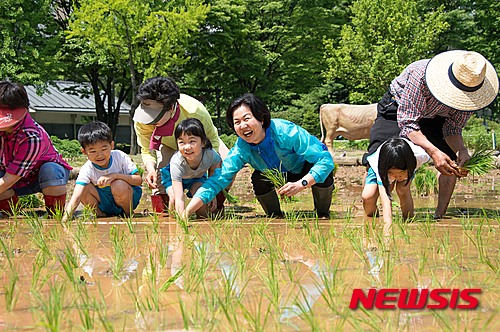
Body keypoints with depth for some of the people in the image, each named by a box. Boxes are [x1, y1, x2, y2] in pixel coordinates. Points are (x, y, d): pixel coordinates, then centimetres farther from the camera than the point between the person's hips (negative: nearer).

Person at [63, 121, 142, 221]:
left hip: (130, 197, -1)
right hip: (106, 204, 1)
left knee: (119, 185, -33)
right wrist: (64, 220, -47)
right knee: (84, 188, -23)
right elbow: (75, 198, -30)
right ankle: (101, 214, -1)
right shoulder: (86, 170, -19)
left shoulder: (120, 157, -19)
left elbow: (139, 180, -18)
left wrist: (115, 176, -33)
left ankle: (129, 213, -7)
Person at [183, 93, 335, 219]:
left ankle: (323, 214, -4)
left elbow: (326, 159, -38)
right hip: (282, 176, 3)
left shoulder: (286, 131, -37)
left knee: (324, 174, -34)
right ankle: (275, 217, 2)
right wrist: (187, 212, -40)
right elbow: (218, 179, -27)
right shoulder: (241, 148, -24)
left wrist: (301, 184, -52)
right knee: (259, 179, -26)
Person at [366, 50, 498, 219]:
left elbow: (453, 129, -15)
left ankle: (440, 215, -2)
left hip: (435, 117, 4)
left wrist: (462, 151, -37)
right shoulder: (420, 74, -41)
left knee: (451, 162, -15)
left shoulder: (470, 91, -26)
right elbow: (407, 122, -39)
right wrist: (433, 151, -51)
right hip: (398, 110, -4)